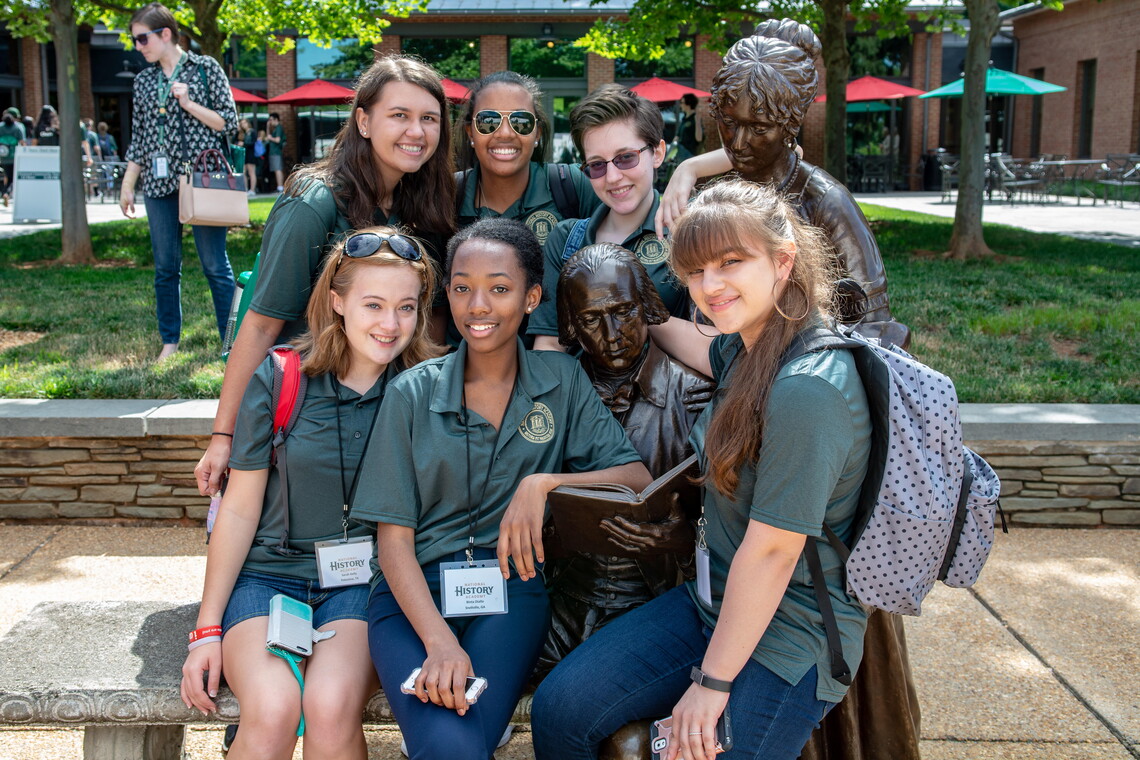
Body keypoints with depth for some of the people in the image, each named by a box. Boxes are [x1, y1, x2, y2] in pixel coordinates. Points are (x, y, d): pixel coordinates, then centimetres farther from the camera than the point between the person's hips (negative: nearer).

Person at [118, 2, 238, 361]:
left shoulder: (205, 68, 1)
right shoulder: (144, 80, 14)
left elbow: (228, 121, -1)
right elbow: (138, 138, 16)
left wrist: (188, 104, -12)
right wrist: (127, 185, 12)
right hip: (159, 184, 4)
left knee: (215, 265, -4)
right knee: (165, 268, 6)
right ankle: (170, 340, 16)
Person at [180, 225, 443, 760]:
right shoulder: (279, 378, -4)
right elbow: (240, 509, 1)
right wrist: (208, 628, 0)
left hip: (365, 581, 0)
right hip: (269, 572, 0)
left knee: (330, 706, -29)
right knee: (273, 709, -29)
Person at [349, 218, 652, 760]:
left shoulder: (562, 381, 6)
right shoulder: (414, 392, 2)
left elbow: (637, 479, -1)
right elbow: (393, 537, -2)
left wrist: (544, 482, -18)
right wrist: (439, 640, -17)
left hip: (509, 592, 1)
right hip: (415, 593, 0)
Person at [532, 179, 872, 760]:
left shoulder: (807, 389, -26)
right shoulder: (746, 349, 1)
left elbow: (771, 550, -23)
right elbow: (689, 346, 26)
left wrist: (712, 682, -15)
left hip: (787, 640, -8)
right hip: (713, 603, 9)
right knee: (557, 711, 0)